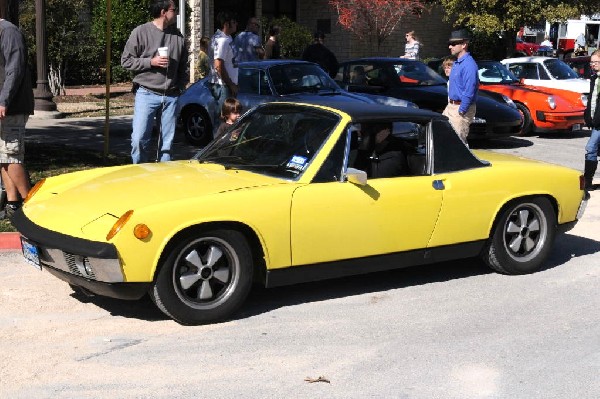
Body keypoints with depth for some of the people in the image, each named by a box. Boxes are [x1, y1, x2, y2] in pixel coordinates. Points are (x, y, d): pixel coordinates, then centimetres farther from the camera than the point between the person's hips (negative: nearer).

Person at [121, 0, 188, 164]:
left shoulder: (178, 35, 10)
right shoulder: (141, 32, -3)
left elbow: (183, 66, 20)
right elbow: (126, 60, -3)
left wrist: (181, 86, 9)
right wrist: (151, 62, -12)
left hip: (171, 96, 4)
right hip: (147, 94, -4)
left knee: (167, 141, 6)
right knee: (139, 139, -8)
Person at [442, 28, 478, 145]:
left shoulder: (469, 64, -19)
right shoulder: (457, 63, 14)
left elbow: (469, 91, -24)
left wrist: (461, 111, -23)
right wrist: (450, 104, 19)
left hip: (461, 109, -10)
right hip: (450, 106, 10)